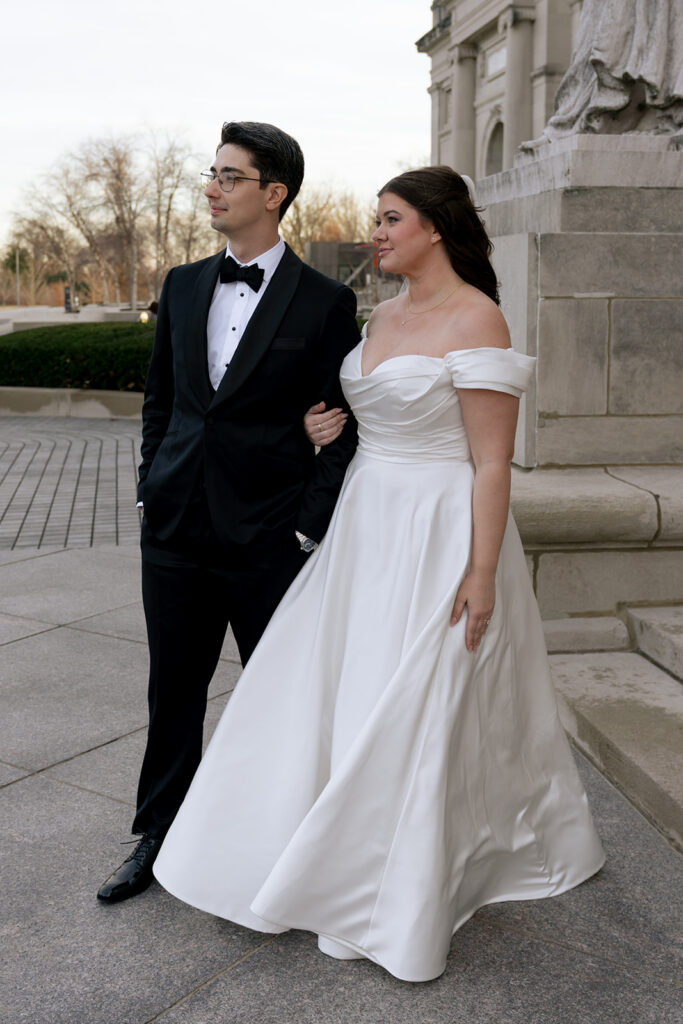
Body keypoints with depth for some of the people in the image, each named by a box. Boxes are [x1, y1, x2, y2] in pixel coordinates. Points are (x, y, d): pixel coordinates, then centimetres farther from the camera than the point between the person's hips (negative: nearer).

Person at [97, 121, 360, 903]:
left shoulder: (325, 303, -5)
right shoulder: (182, 286, 9)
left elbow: (339, 428, -6)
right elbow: (159, 400, 15)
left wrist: (310, 529, -11)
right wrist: (152, 489, 8)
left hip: (269, 542, -4)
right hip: (177, 531, 5)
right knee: (173, 693, 15)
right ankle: (158, 840, 32)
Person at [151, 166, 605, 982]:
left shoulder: (475, 319, -14)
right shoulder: (385, 314, 11)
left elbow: (492, 461, -17)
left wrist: (481, 573, -19)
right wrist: (327, 430, 4)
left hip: (440, 538, -8)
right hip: (367, 528, 8)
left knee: (418, 716, 2)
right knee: (326, 693, 14)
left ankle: (405, 905, 22)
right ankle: (319, 860, 34)